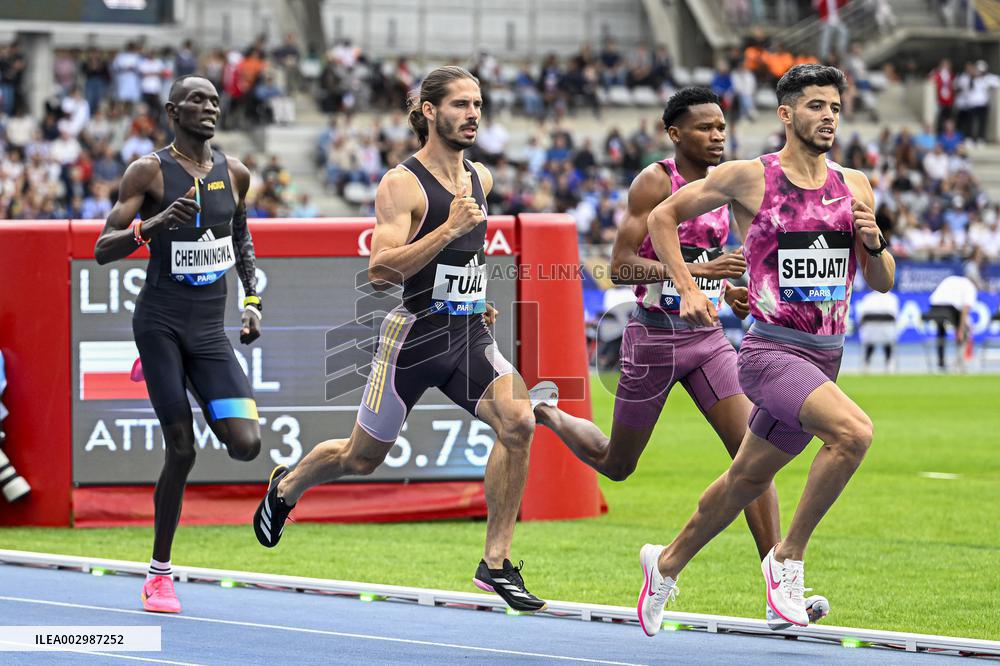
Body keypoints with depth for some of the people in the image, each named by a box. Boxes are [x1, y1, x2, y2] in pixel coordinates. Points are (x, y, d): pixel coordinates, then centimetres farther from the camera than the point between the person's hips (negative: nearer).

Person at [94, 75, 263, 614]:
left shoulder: (234, 173, 9)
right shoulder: (150, 171, -5)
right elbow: (102, 250, -8)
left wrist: (252, 299, 17)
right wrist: (153, 225, -25)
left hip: (211, 328, 4)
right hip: (161, 321, -4)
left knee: (246, 444, -13)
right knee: (180, 449, -9)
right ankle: (159, 573, 6)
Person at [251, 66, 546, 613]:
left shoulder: (481, 178, 9)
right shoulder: (401, 185, -13)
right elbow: (380, 271, -23)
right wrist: (450, 229, -29)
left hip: (470, 336, 5)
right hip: (415, 336, -5)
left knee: (518, 423, -21)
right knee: (361, 458, 10)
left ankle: (496, 563, -14)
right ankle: (286, 487, 44)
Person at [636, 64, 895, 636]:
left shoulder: (855, 186, 8)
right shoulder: (748, 178, -6)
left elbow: (882, 282, 12)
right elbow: (663, 216, 6)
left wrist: (873, 242, -8)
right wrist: (687, 289, -4)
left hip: (825, 358, 6)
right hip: (771, 349, -6)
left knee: (748, 481, 17)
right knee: (854, 431, -29)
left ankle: (667, 564, 40)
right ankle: (788, 557, -14)